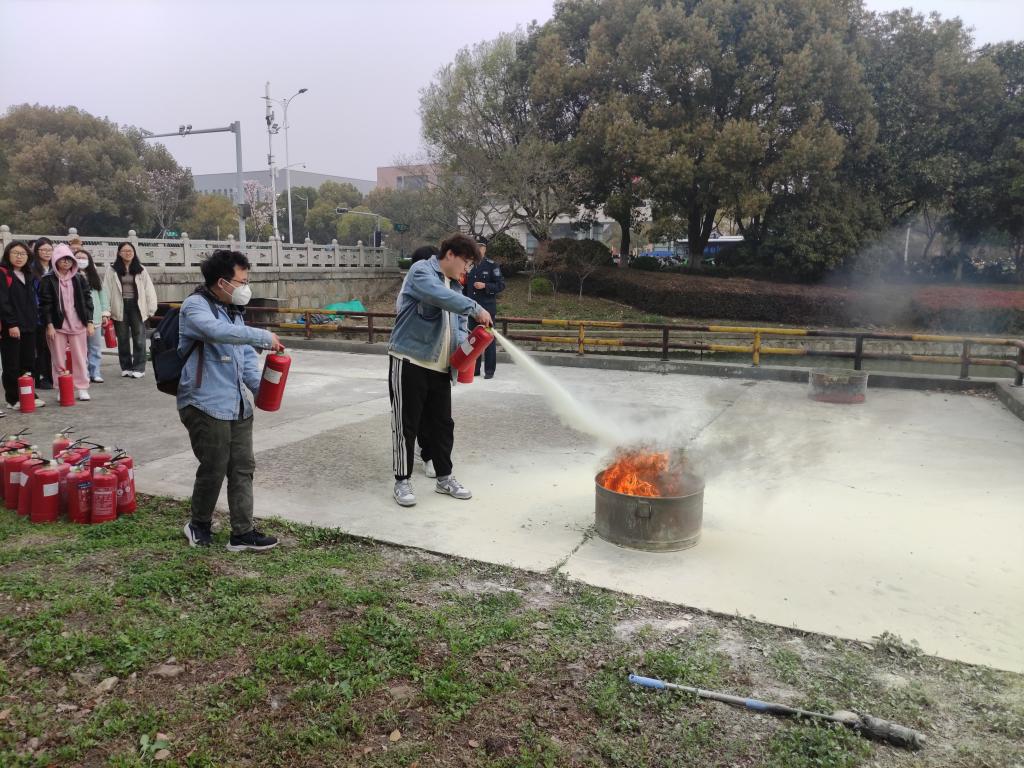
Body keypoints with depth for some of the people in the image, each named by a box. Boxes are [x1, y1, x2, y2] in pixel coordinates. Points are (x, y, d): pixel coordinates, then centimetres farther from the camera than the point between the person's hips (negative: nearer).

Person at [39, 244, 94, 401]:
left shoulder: (79, 279, 8)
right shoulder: (48, 280, -1)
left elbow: (87, 300, 8)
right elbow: (45, 304, -4)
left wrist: (90, 322, 2)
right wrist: (49, 325, -9)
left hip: (78, 324, 2)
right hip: (57, 325, -2)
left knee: (80, 358, 3)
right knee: (58, 360, 4)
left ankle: (82, 388, 11)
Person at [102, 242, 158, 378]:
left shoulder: (141, 270, 4)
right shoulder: (112, 270, 3)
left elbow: (149, 289, 2)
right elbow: (107, 290, 0)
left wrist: (151, 309, -4)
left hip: (137, 307, 0)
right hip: (120, 308, 0)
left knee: (139, 339, 0)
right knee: (123, 339, 9)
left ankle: (139, 368, 6)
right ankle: (125, 367, 19)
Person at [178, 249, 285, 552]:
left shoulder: (234, 310, 15)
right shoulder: (195, 306, -10)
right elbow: (218, 331, -32)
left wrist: (259, 386, 2)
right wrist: (264, 337, -26)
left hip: (238, 406, 8)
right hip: (206, 406, -8)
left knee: (243, 468, 8)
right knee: (213, 469, 2)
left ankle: (242, 532, 16)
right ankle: (199, 524, 26)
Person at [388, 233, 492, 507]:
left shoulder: (453, 288, 18)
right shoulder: (421, 271, -7)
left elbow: (457, 327, 18)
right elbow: (438, 296, -29)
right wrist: (476, 308, -27)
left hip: (440, 369, 8)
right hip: (409, 362, -8)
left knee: (442, 423, 12)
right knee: (406, 424, 0)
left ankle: (444, 477, 24)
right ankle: (402, 481, 12)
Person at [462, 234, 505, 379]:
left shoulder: (492, 266, -3)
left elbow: (501, 285, -7)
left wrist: (485, 286, -18)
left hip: (487, 308, -4)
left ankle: (489, 370, 5)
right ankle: (474, 369, 16)